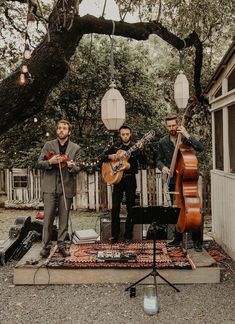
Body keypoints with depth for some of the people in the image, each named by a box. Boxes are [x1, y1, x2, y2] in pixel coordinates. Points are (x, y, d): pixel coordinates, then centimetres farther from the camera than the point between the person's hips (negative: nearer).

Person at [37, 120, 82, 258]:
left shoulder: (76, 148, 6)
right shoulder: (49, 145, 7)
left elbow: (78, 169, 5)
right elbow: (39, 163, 6)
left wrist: (72, 166, -18)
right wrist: (50, 161, -14)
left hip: (67, 187, 0)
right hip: (50, 186, 0)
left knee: (64, 219, 7)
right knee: (48, 218, 1)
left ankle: (62, 244, 19)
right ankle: (46, 245, 13)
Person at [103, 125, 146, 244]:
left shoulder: (135, 148, 4)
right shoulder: (115, 148, 10)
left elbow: (143, 161, -9)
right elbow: (102, 158, 11)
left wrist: (141, 150, -25)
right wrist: (110, 156, -9)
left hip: (130, 179, -1)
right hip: (117, 179, 1)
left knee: (130, 208, 3)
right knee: (115, 208, -2)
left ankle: (128, 236, 14)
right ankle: (115, 235, 10)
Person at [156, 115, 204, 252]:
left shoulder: (185, 138, -4)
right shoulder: (163, 142, 5)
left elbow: (200, 148, -18)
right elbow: (159, 160, 13)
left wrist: (187, 135, -23)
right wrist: (163, 167, -9)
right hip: (173, 181, 3)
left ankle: (197, 240, 7)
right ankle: (178, 238, 27)